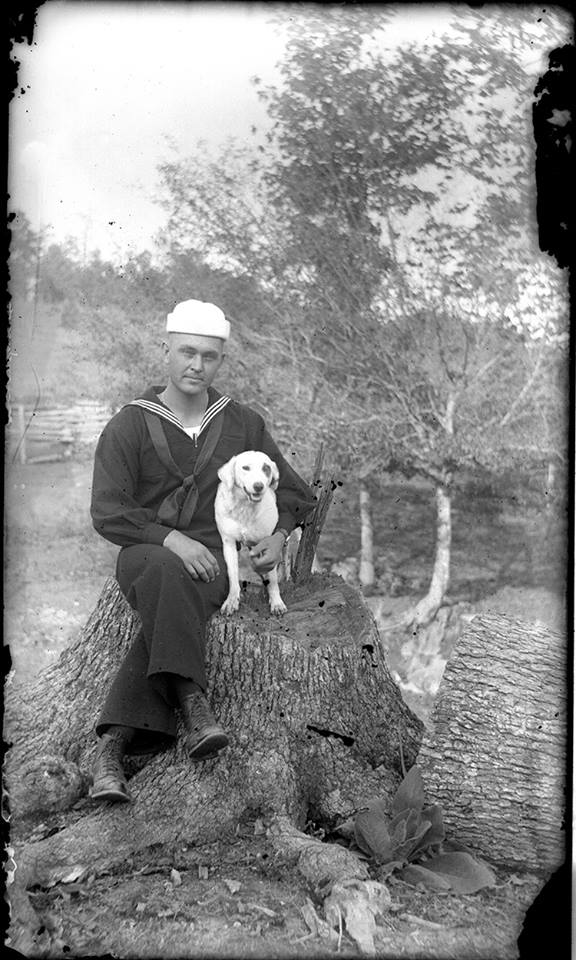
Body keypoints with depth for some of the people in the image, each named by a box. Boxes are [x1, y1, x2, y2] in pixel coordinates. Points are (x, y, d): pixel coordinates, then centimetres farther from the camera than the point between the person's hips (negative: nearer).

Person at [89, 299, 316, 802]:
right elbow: (108, 513, -3)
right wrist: (170, 539, -19)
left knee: (171, 606, -34)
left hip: (216, 558, 1)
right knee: (167, 574, -39)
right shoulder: (129, 426, 3)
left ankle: (113, 743, -37)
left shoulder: (243, 424, 12)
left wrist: (279, 534, 0)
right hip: (144, 552, -1)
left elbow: (293, 493, 22)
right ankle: (193, 706, -42)